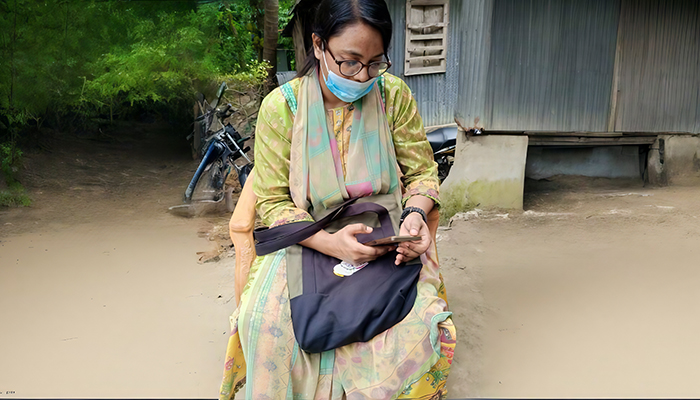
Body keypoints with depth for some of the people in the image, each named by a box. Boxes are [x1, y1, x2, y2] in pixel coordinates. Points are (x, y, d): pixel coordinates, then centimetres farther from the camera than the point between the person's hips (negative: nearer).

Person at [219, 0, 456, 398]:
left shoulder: (394, 94, -1)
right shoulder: (281, 106, -6)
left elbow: (422, 171, 9)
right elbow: (272, 202, -5)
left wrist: (415, 213, -15)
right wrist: (330, 243, -22)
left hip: (387, 242, 1)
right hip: (308, 241, -1)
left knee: (418, 324, -27)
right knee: (267, 321, -29)